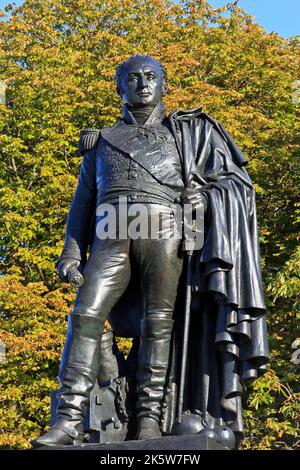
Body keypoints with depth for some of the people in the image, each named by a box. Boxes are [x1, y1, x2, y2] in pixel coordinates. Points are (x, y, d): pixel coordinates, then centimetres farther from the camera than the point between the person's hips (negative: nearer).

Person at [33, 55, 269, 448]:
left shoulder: (187, 132, 21)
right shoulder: (102, 142, 29)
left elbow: (236, 179, 16)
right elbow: (84, 201, 24)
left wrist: (206, 195, -6)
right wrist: (72, 250, 10)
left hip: (162, 230, -1)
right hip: (112, 235, 2)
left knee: (158, 320, -14)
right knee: (86, 315, -17)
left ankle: (150, 420, -15)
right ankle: (69, 422, -22)